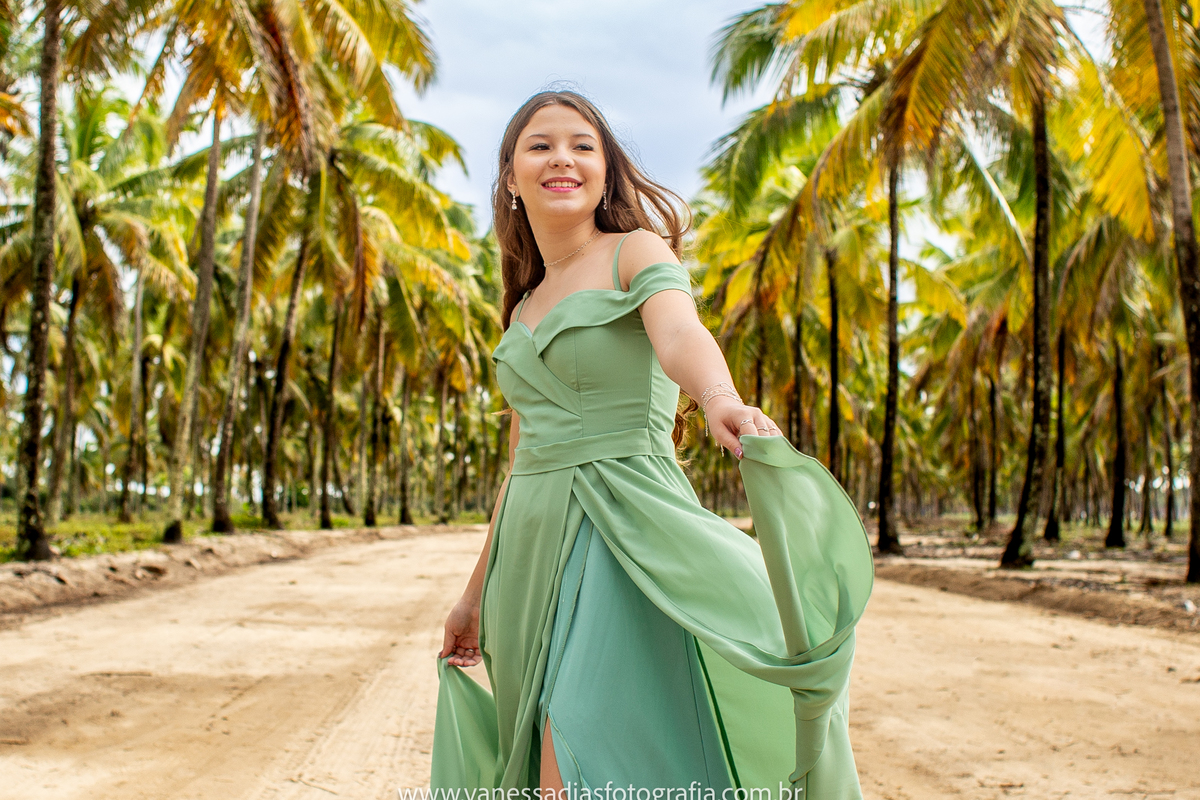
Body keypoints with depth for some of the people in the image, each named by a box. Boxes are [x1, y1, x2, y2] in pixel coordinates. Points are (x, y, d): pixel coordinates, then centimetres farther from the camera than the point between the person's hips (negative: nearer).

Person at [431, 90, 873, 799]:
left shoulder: (639, 252, 0)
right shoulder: (524, 308, 18)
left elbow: (679, 334, -23)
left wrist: (722, 401, -46)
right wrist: (477, 592, 25)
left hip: (623, 533, -7)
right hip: (533, 547, 7)